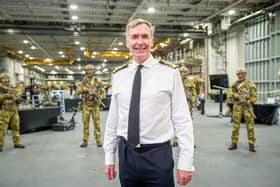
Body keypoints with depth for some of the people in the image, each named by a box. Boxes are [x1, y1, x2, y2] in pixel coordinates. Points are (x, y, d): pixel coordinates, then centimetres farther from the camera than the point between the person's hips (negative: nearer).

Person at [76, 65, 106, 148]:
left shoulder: (98, 82, 4)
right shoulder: (83, 82, 4)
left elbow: (103, 92, 6)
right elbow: (77, 92, -2)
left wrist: (99, 98, -11)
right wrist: (83, 89, -19)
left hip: (95, 105, 0)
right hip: (86, 105, 0)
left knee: (97, 123, 1)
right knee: (85, 123, 4)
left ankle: (98, 140, 10)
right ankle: (85, 140, 13)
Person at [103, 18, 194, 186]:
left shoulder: (170, 72, -7)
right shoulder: (118, 75, 3)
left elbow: (182, 119, -8)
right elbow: (113, 118, 6)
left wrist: (185, 162, -10)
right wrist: (109, 157, 8)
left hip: (158, 155, -3)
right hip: (126, 155, 3)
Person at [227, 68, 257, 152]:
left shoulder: (250, 84, 3)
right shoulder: (234, 84, 10)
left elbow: (254, 96, -1)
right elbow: (229, 94, 0)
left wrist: (248, 102, -17)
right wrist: (237, 96, -17)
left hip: (247, 106, -2)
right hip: (237, 107, 2)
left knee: (250, 126, -2)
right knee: (235, 125, 4)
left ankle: (251, 145, 5)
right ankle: (234, 143, 13)